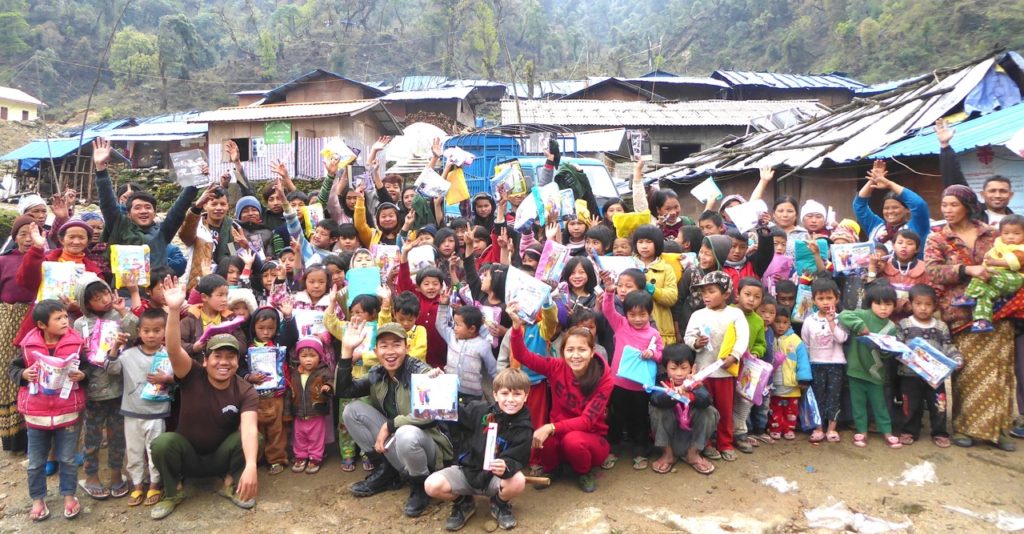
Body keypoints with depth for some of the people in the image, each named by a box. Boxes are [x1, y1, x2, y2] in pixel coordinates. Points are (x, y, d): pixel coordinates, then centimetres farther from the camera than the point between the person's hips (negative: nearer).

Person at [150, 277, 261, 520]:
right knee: (161, 443, -31)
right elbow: (173, 349, -35)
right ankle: (172, 493, -3)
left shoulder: (245, 391, -16)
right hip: (188, 454, 0)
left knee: (256, 438, -27)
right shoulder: (193, 376, -16)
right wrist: (174, 310, -52)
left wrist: (251, 466, -50)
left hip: (222, 455, 0)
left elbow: (249, 428, -32)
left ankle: (232, 484, 0)